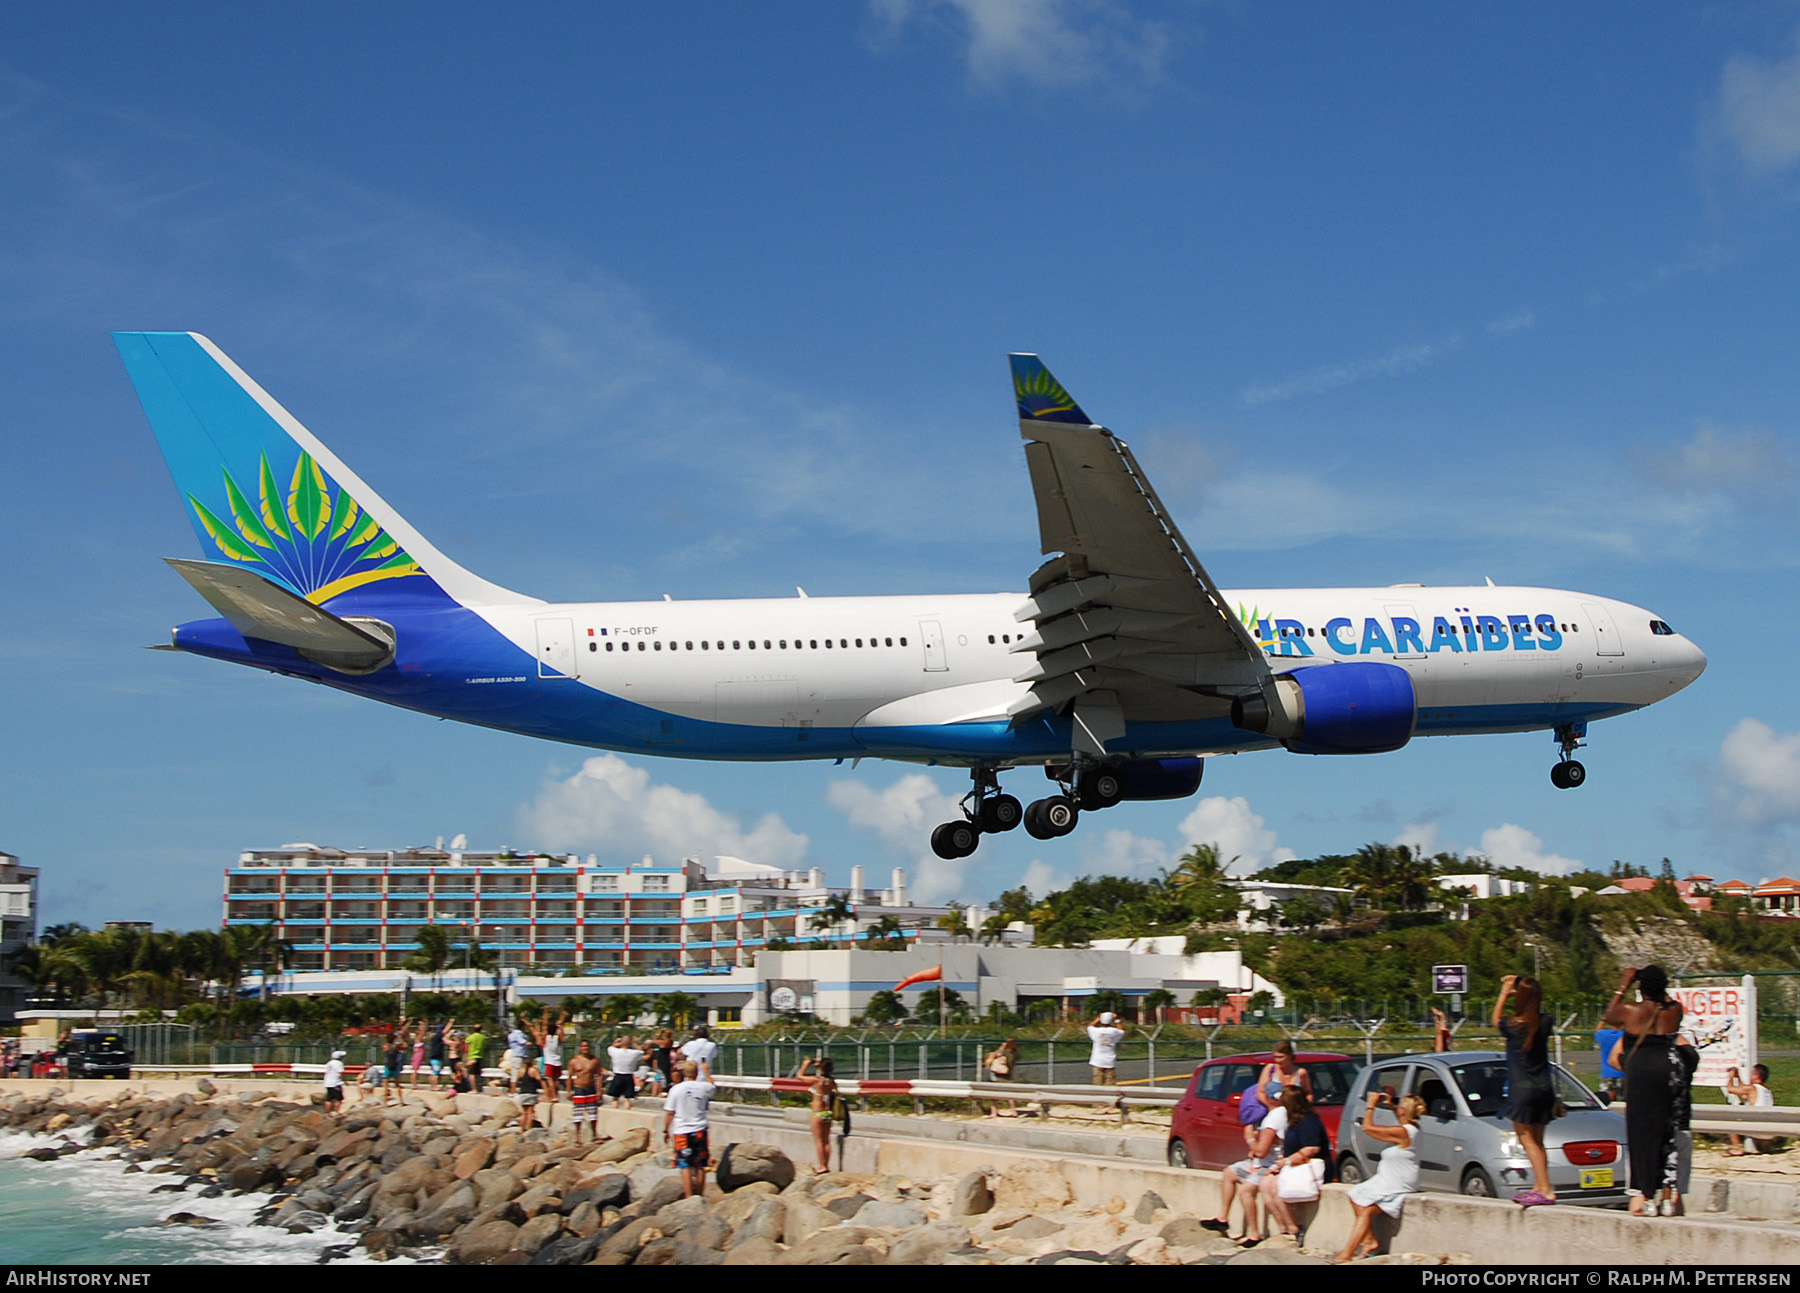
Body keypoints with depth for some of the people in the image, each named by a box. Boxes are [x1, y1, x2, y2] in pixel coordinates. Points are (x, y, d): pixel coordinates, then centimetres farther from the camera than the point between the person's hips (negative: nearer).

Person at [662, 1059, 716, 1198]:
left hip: (682, 1132, -2)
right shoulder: (704, 1088, -1)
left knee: (685, 1166, -1)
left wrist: (666, 1131, 10)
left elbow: (669, 1113, -3)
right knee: (700, 1167, 10)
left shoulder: (676, 1089, -6)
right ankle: (700, 1196, 16)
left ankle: (689, 1197, -8)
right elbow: (714, 1087, 24)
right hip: (699, 1131, 2)